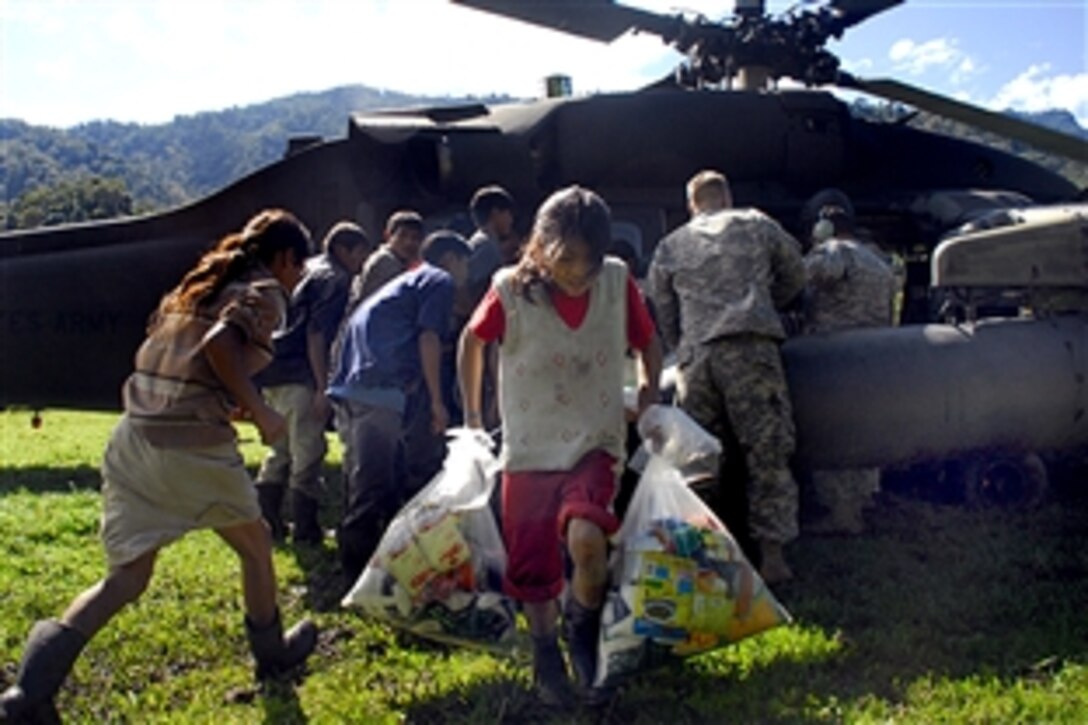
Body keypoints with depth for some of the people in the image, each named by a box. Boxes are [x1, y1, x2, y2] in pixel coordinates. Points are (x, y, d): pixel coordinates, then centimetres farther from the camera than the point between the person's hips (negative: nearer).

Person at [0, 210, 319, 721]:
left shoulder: (199, 285, 23)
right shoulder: (264, 292, -1)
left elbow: (152, 356, 20)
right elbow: (221, 345, -20)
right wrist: (260, 413, -12)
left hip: (134, 437, 7)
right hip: (194, 443, -7)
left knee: (127, 576, 9)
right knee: (255, 545, 18)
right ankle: (273, 654, 35)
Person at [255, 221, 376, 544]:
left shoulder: (310, 270, 21)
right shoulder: (334, 279, -7)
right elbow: (317, 335, -17)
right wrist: (323, 388, -18)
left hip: (273, 372, 9)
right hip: (298, 376, -9)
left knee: (281, 449, 18)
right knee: (308, 452, -1)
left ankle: (267, 519, 22)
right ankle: (306, 528, 5)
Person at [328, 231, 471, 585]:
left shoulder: (407, 281, 33)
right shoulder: (441, 281, 7)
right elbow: (428, 338, -7)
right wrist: (437, 401, -4)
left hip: (349, 386, 9)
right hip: (378, 389, -9)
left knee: (364, 480, 15)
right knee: (373, 485, -8)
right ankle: (360, 572, -6)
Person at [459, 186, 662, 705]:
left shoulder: (619, 283, -9)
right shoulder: (511, 290, -13)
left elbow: (647, 344, 11)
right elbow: (472, 341, 7)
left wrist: (649, 398, 4)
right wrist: (471, 414, 10)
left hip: (595, 445, -1)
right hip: (528, 451, 1)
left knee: (585, 538, -27)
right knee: (533, 569, 7)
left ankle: (583, 634, 2)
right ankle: (547, 660, 33)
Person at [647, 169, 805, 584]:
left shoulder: (668, 248, 23)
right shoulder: (757, 225, 19)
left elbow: (663, 320, 22)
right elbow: (795, 277, 28)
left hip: (694, 357, 2)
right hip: (751, 346, -2)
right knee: (768, 449, 0)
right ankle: (771, 554, -4)